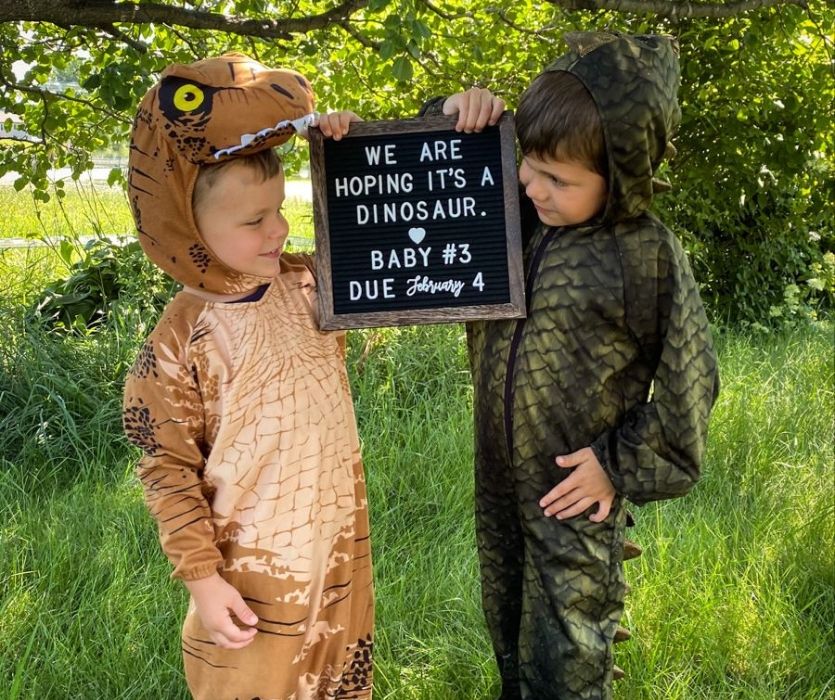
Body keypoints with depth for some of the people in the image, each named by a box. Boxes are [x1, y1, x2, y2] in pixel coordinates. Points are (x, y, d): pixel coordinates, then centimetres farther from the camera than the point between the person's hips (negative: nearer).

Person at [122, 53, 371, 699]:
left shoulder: (309, 282, -5)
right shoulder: (180, 345, -20)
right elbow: (170, 471, -13)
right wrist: (202, 578, -12)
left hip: (342, 540, 5)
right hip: (256, 566, -5)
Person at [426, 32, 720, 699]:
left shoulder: (647, 258, -19)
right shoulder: (511, 217, -4)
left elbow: (688, 385, -11)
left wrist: (620, 465, -12)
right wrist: (452, 119, -10)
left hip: (577, 492, -5)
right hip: (497, 485, 6)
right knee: (510, 644, 24)